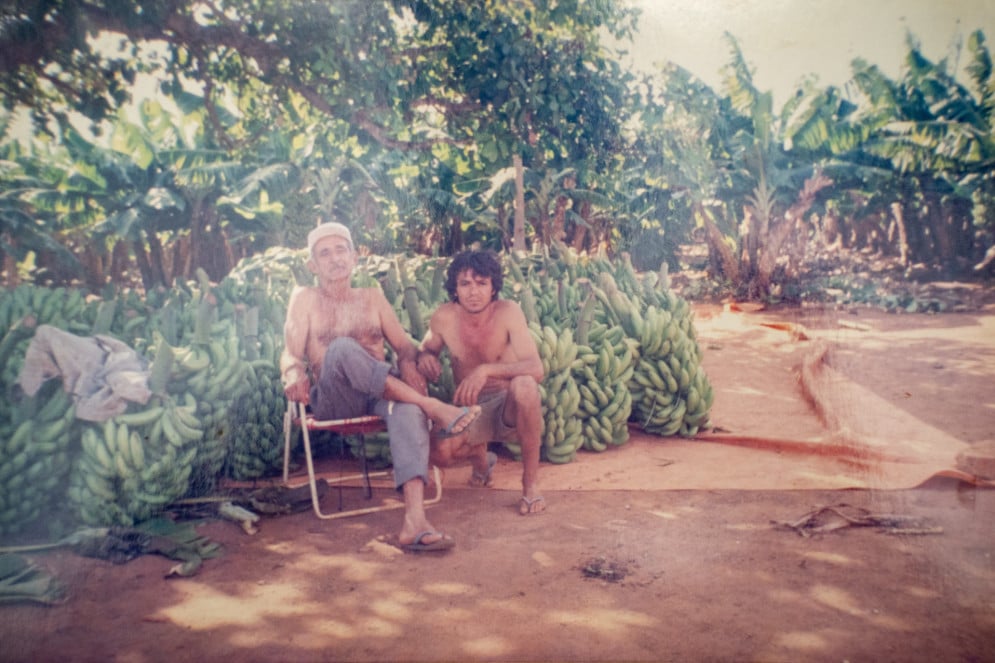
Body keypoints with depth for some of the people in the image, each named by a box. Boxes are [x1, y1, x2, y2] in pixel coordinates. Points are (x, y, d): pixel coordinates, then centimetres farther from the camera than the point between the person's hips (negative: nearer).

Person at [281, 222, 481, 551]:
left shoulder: (372, 296, 20)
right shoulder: (305, 298, 12)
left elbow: (404, 345, 12)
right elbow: (291, 355, 1)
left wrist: (408, 365, -13)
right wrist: (295, 374, -25)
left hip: (380, 397, 2)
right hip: (332, 401, -2)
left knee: (409, 407, -36)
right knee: (343, 347, -34)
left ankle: (415, 519, -52)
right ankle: (434, 407, -35)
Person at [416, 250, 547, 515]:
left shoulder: (508, 312, -17)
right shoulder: (443, 318, -9)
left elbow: (536, 369, -26)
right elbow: (425, 348, 12)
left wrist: (486, 370, -40)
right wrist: (424, 357, -13)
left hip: (509, 407, -2)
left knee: (524, 385, -38)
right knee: (439, 452, -28)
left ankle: (531, 482, -17)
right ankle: (479, 455, 14)